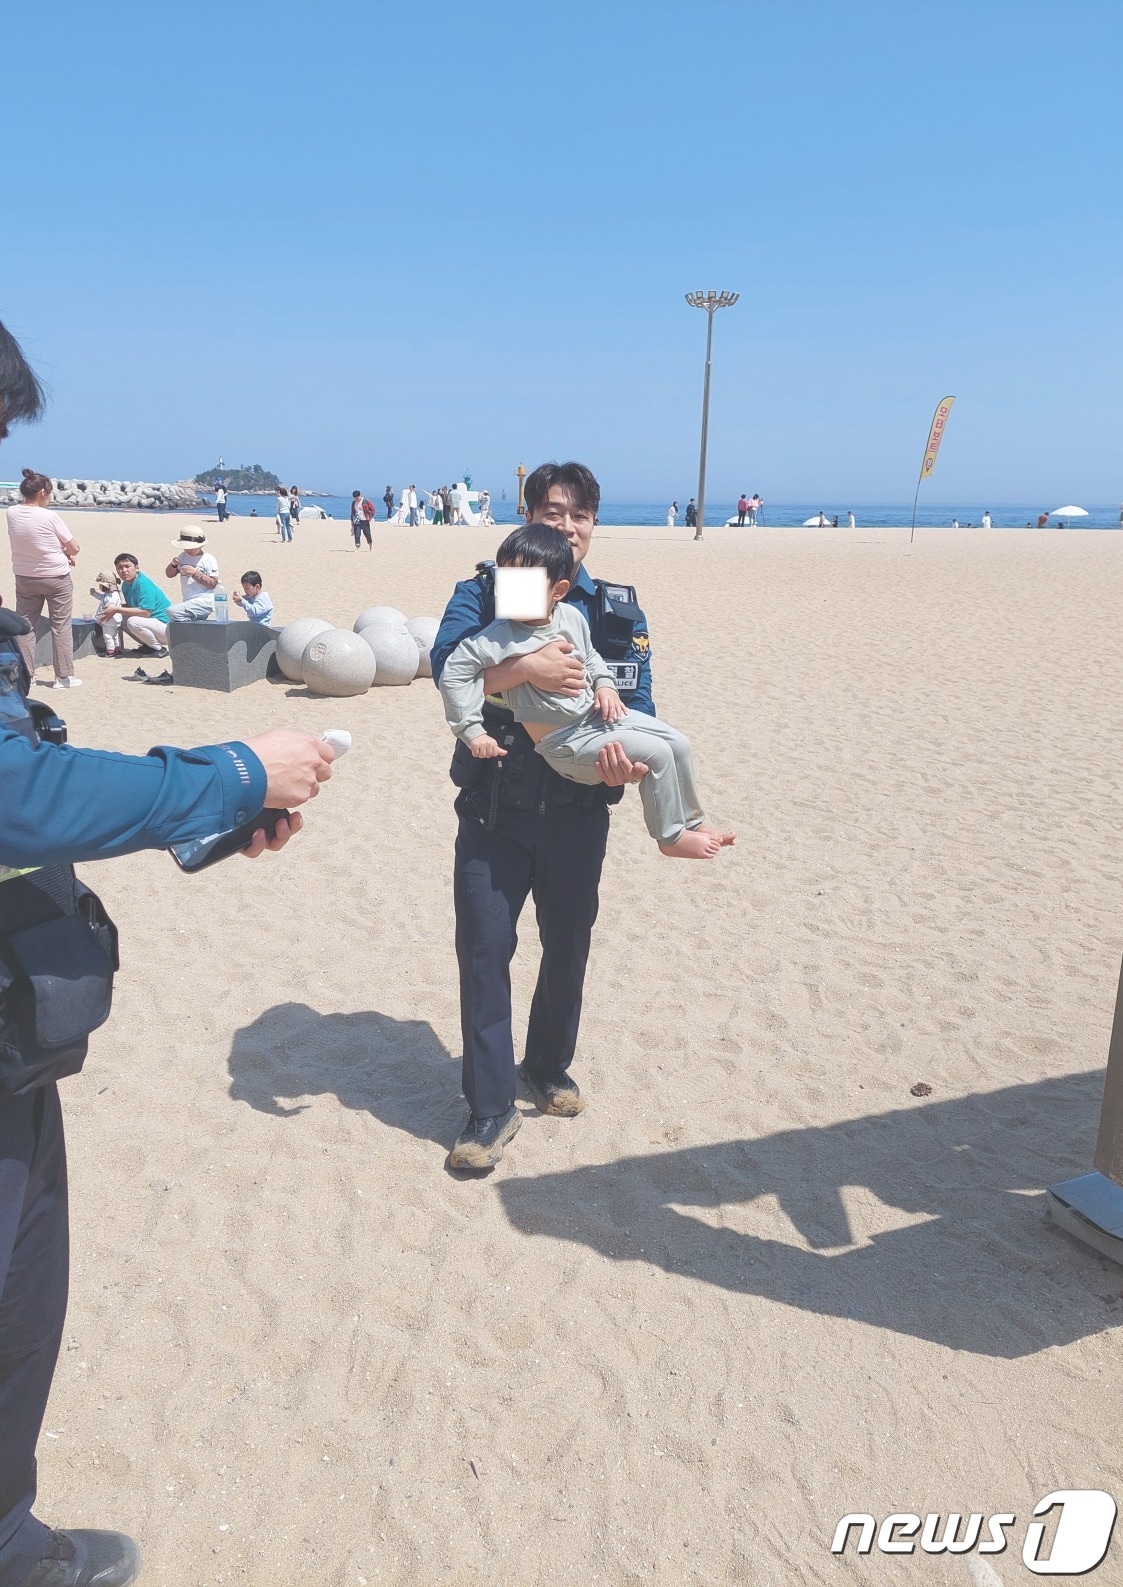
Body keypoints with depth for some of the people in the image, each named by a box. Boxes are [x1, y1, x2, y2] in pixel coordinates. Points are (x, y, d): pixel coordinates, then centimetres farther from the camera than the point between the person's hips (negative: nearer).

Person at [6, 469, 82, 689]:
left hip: (24, 578, 4)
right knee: (61, 627, 5)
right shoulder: (49, 517, -18)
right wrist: (66, 553, 12)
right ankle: (64, 676, 6)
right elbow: (74, 548, -10)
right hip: (57, 579, -4)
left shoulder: (12, 513, -4)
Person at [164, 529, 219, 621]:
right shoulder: (183, 556, 10)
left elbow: (213, 584, -12)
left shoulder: (208, 559, -8)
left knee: (172, 611, -26)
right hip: (188, 602, 8)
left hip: (204, 602, -8)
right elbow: (169, 574, 13)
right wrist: (173, 565, -8)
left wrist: (195, 573, -20)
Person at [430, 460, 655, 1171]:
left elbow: (639, 701, -1)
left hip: (579, 811, 2)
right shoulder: (484, 591, -1)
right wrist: (526, 668, -33)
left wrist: (630, 758, -23)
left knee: (569, 944, 15)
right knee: (484, 947, -3)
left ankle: (551, 1065, 39)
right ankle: (492, 1105, 11)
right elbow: (447, 665, -17)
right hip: (494, 809, -2)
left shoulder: (618, 609, 5)